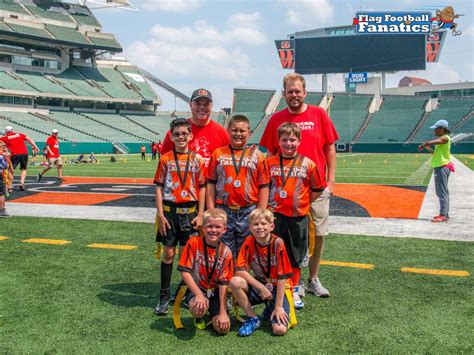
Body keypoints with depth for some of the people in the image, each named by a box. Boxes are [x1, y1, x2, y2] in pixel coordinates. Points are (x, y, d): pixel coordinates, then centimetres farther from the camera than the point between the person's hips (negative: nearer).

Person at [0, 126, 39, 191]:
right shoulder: (19, 134, 19)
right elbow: (29, 139, 13)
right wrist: (35, 147, 15)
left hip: (15, 154, -3)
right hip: (24, 153, 3)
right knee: (23, 169, 17)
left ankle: (9, 186, 9)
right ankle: (22, 183, 3)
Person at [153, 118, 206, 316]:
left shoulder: (197, 159, 2)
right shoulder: (165, 159, 2)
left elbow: (202, 188, 3)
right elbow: (159, 188, 1)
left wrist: (200, 215, -2)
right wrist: (160, 214, -5)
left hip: (190, 211, 0)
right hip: (170, 210, 0)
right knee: (168, 253, 5)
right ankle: (164, 296, 14)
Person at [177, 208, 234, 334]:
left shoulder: (225, 252, -9)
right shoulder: (194, 243, -14)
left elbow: (224, 284, -9)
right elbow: (185, 272, -17)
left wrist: (223, 312, -13)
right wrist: (199, 295, -25)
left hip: (215, 292, 2)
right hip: (196, 290, -2)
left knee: (223, 328, -13)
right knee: (198, 308, -35)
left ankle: (213, 313, 23)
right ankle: (199, 317, 4)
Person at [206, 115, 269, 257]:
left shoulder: (257, 155, 2)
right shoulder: (218, 154, 5)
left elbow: (263, 186, 1)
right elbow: (211, 183, 6)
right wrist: (211, 211, 1)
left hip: (248, 212, 0)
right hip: (223, 211, 1)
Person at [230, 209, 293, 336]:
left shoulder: (277, 243, -19)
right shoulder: (249, 242, -9)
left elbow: (282, 277, -18)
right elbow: (239, 270, -12)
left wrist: (278, 306, -18)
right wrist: (261, 287, -20)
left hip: (277, 289, -3)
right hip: (258, 286, 3)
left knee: (280, 329, -23)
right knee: (235, 282, -27)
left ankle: (270, 311, 14)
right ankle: (253, 318, -4)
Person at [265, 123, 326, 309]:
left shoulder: (307, 164, -5)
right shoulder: (270, 162, -1)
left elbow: (317, 189, 4)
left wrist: (303, 204, 2)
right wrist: (268, 204, 1)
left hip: (298, 217, 0)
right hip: (275, 216, 0)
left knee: (296, 257, 11)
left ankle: (294, 291, 28)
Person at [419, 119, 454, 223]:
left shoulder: (445, 138, -14)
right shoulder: (441, 139, 17)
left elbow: (428, 143, -27)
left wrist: (422, 146, -8)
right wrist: (429, 149, 10)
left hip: (442, 168, -11)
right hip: (439, 168, 11)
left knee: (442, 192, -11)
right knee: (442, 192, 15)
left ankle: (443, 215, -12)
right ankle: (444, 214, 23)